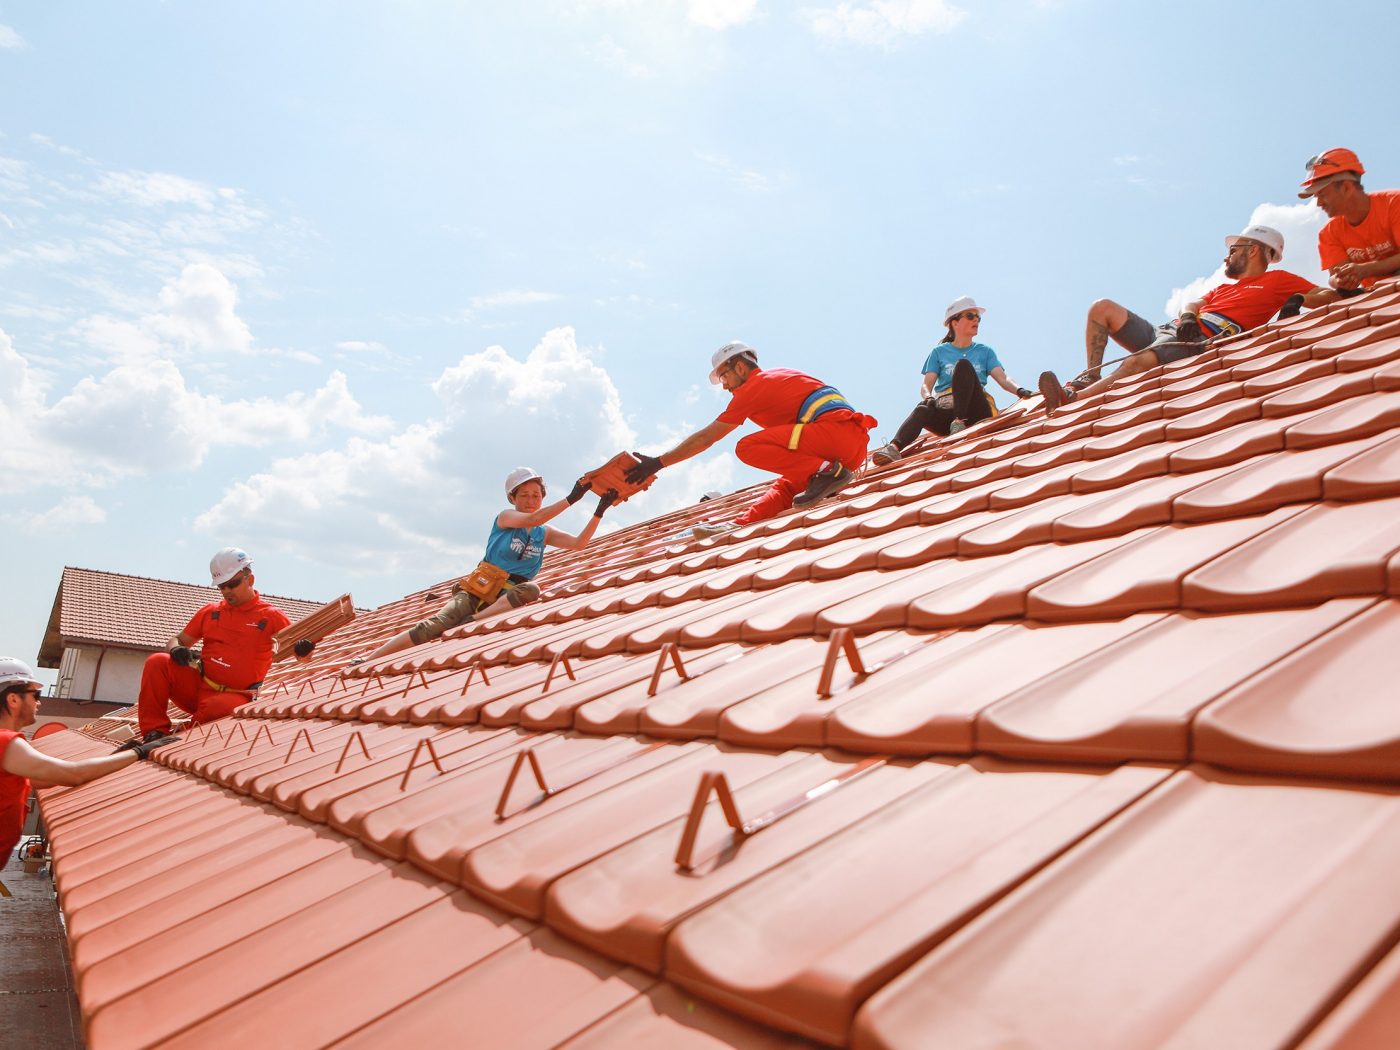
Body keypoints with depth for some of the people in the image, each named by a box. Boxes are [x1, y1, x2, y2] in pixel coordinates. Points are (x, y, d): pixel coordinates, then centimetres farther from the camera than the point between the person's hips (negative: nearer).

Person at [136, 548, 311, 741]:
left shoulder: (271, 616, 1)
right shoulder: (210, 611, 15)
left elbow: (303, 655, -2)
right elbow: (178, 640, 20)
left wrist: (303, 651, -29)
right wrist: (176, 650, -7)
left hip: (235, 696, -5)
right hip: (197, 686, 5)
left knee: (221, 707, -39)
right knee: (156, 662, -17)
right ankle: (154, 733, -16)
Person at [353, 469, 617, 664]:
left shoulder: (545, 534, 16)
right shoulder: (505, 517, 3)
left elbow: (579, 543, 6)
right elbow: (533, 519, -18)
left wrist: (600, 511, -7)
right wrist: (572, 498, -25)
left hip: (508, 600, 3)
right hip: (477, 592, -3)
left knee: (531, 589, -32)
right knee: (437, 624, -27)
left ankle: (471, 622, -36)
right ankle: (367, 660, -24)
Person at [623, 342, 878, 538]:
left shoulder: (753, 386, 4)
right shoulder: (780, 376, 28)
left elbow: (704, 438, 6)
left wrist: (658, 463, 13)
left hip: (835, 430, -9)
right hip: (856, 444, 9)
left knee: (748, 448, -14)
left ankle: (826, 471, -20)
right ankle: (743, 523, -6)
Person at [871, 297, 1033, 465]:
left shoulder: (985, 351, 19)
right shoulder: (939, 352, 18)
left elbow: (1003, 379, 5)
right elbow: (926, 385, 6)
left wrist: (1019, 390, -17)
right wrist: (928, 398, -18)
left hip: (975, 412, 0)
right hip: (946, 412, 0)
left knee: (964, 365, -24)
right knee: (922, 410, -35)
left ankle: (959, 424, -37)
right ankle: (894, 449, -60)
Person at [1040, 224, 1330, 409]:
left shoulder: (1277, 280, 15)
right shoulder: (1224, 289, 34)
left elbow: (1326, 296, 8)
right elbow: (1195, 303, 16)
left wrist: (1298, 300, -12)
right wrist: (1188, 317, -7)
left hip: (1197, 343, -9)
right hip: (1164, 331, 9)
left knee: (1138, 362, -38)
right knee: (1102, 308, 1)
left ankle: (1071, 398, -51)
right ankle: (1089, 377, -12)